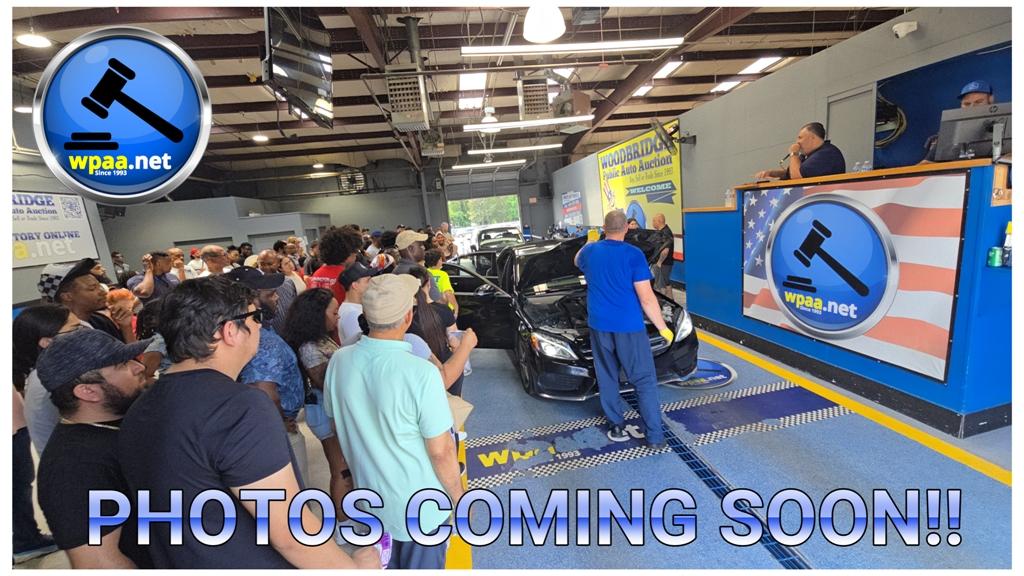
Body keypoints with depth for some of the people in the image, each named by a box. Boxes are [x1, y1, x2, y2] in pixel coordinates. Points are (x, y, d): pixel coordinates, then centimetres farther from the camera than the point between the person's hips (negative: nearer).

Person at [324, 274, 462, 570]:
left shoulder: (338, 361, -14)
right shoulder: (421, 373, -31)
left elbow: (340, 429, 2)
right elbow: (441, 452, -22)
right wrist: (459, 498, -5)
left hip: (368, 499, 5)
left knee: (383, 567, 30)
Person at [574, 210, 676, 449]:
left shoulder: (590, 251, 3)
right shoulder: (633, 254, -11)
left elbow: (577, 261, 30)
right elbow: (647, 298, -13)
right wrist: (663, 328, -3)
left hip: (599, 326, 4)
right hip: (629, 327, -4)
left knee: (607, 378, 16)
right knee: (644, 380, 6)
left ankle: (616, 426, 25)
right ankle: (655, 436, 10)